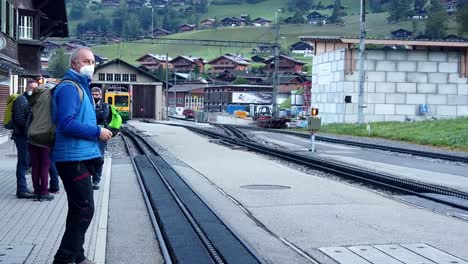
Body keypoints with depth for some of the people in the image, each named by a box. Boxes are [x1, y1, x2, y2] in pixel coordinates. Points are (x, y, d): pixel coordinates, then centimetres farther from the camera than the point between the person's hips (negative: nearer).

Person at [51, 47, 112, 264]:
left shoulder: (81, 86, 19)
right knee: (84, 209, -9)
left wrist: (99, 130, 11)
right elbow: (67, 124, -23)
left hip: (81, 157, 11)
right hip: (74, 158, -11)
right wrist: (97, 132, -17)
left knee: (79, 209, 16)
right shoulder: (69, 88, -14)